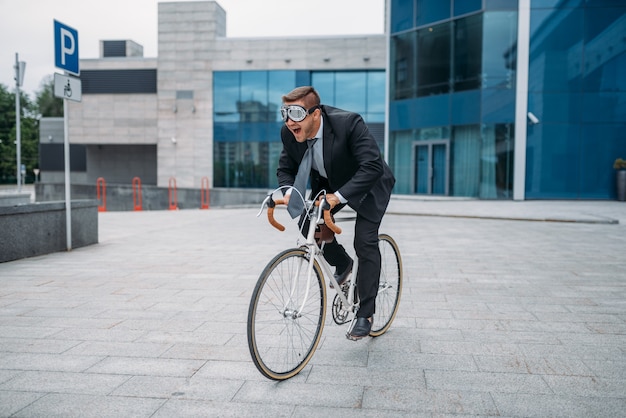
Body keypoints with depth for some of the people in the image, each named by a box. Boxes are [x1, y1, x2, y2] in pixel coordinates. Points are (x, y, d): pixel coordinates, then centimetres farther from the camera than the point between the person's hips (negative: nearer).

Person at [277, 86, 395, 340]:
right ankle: (342, 264, 15)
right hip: (329, 184, 5)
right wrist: (289, 191, -26)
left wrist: (339, 196, -46)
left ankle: (365, 313, 1)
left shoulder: (349, 123, -36)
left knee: (365, 242, -12)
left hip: (366, 185, -5)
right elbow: (285, 169, -4)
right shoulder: (289, 133, -19)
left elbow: (373, 167, -38)